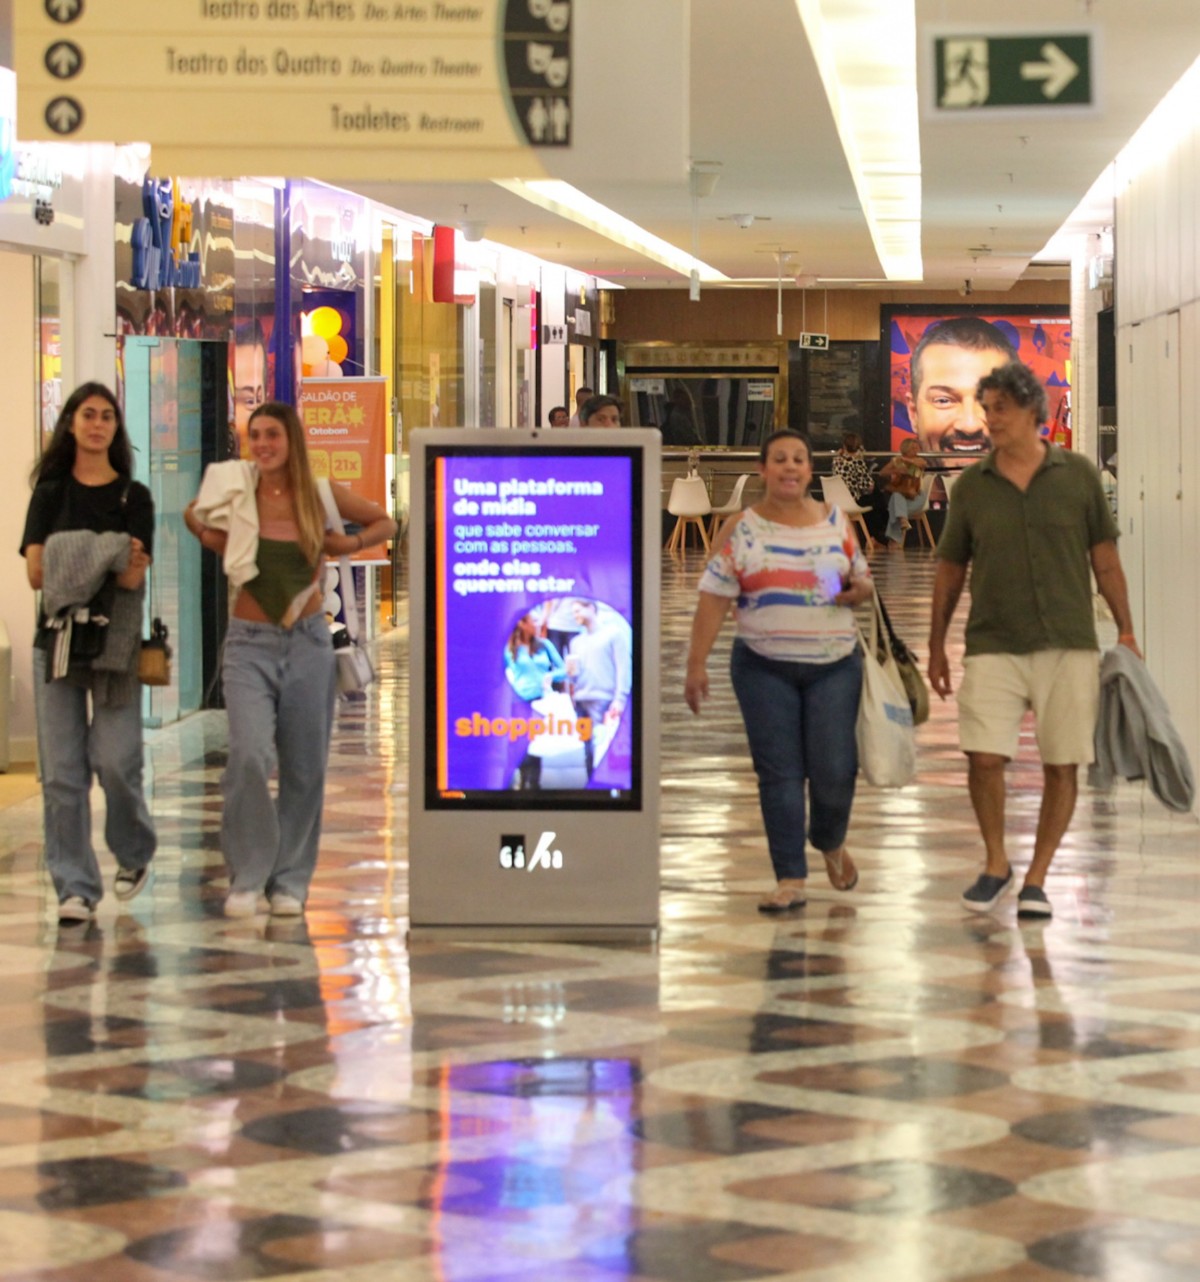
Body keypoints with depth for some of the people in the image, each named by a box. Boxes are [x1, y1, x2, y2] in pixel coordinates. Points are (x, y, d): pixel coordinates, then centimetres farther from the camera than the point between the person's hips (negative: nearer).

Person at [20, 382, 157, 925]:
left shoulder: (134, 497, 5)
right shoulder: (50, 493, 8)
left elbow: (135, 577, -5)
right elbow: (36, 573, -2)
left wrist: (130, 568, -29)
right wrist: (103, 567, -18)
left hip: (116, 641, -1)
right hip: (57, 637, 1)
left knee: (116, 760, -8)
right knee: (61, 771, -2)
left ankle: (134, 853, 19)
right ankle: (75, 886, 4)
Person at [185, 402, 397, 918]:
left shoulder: (320, 496, 0)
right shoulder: (235, 493, -2)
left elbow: (384, 523, 14)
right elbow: (193, 514, 20)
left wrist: (347, 544, -2)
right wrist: (211, 539, 2)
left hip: (308, 642, 2)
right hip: (250, 643, -2)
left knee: (305, 769, 5)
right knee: (249, 756, -18)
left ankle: (290, 881, 17)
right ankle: (247, 878, -5)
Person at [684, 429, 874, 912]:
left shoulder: (836, 522, 8)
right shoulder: (741, 529, 1)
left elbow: (863, 580, 16)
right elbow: (714, 598, -2)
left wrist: (858, 590, -9)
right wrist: (696, 664, -8)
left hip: (834, 665, 1)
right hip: (764, 668, -1)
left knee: (834, 769, -2)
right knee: (779, 773, -2)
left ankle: (831, 843, 29)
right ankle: (790, 880, 5)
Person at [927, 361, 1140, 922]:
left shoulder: (1078, 475, 2)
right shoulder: (971, 486, 4)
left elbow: (1105, 559, 7)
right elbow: (950, 570, 11)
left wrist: (1126, 631, 4)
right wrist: (936, 646, 10)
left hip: (1068, 645, 0)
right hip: (993, 646, 0)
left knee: (1061, 765, 1)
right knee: (983, 755, -12)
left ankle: (1036, 878, 14)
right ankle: (995, 863, 11)